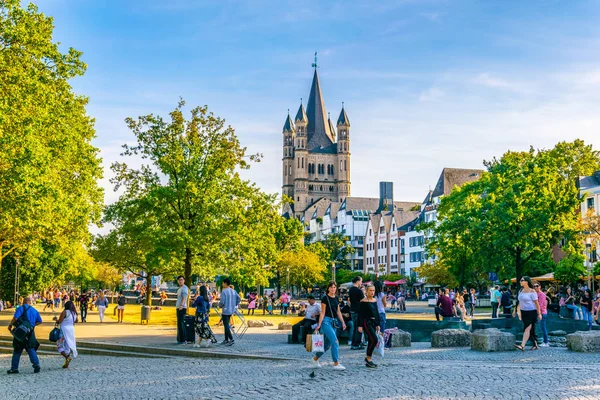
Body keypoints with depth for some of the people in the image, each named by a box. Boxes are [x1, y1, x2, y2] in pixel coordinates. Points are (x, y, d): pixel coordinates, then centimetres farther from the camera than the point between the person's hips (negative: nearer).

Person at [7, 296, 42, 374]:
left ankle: (14, 368, 9)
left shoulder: (21, 308, -3)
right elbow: (39, 321, 18)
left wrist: (10, 325, -2)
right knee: (31, 349, 7)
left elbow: (15, 318, -15)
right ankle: (36, 364, -11)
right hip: (31, 332, 4)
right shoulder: (34, 310, 15)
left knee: (17, 351, 5)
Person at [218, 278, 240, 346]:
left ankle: (231, 340, -15)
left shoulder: (224, 291, -15)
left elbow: (222, 302, -18)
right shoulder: (233, 291, 7)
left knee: (226, 325, -6)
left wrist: (220, 305, 2)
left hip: (225, 311, -8)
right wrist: (235, 305, 14)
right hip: (231, 311, 8)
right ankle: (226, 340, 21)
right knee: (227, 325, 17)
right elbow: (239, 299, 8)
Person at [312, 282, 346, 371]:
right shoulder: (325, 298, -6)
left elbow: (338, 312, 17)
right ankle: (336, 364, -14)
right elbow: (322, 312, -7)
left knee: (328, 344, 11)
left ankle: (315, 359, 27)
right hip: (326, 321, -7)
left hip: (334, 321, 7)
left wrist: (343, 322, 9)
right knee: (335, 341, -16)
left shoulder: (336, 298, 13)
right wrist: (319, 325, -11)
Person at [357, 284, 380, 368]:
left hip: (373, 322, 7)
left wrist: (377, 324, 16)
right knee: (374, 339, -15)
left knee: (371, 341, 8)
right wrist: (360, 325, -15)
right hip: (366, 322, -7)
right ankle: (368, 358, -2)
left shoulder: (375, 300, 11)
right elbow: (360, 314, -11)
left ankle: (368, 359, 17)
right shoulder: (363, 301, -9)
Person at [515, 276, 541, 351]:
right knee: (531, 330, 13)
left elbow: (536, 303, -10)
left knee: (527, 329, -13)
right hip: (523, 312, 7)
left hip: (531, 312, -7)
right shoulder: (521, 291, 10)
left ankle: (522, 346, -21)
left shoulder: (532, 291, -10)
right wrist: (518, 311, 10)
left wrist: (539, 314, -11)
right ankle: (535, 345, 25)